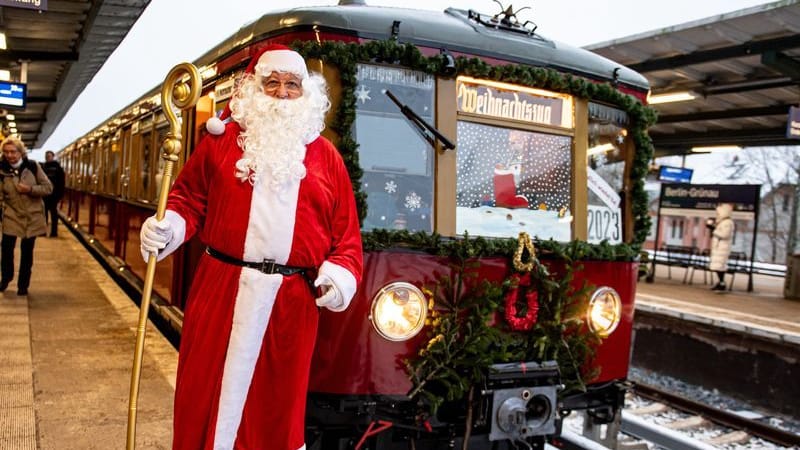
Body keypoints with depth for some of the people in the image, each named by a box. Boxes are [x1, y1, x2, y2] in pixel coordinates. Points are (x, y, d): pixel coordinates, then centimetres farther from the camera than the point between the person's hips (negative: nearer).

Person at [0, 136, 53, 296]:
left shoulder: (32, 166, -7)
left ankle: (23, 285, 22)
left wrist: (30, 189, -18)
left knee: (27, 251, 7)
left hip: (32, 215, 0)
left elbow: (48, 187, -4)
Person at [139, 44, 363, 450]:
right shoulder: (222, 139, 7)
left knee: (278, 401, 12)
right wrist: (171, 227, -10)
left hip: (292, 299, 1)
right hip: (221, 289, 0)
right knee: (209, 392, 7)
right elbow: (189, 197, 9)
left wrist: (342, 272, -8)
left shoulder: (325, 156, 9)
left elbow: (346, 231, 6)